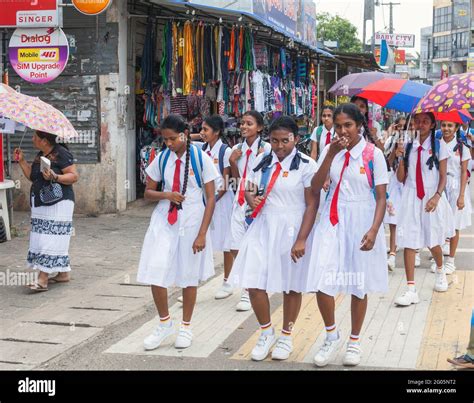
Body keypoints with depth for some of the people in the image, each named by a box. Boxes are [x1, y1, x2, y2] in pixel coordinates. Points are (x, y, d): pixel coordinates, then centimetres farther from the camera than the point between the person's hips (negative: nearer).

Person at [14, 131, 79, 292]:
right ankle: (64, 273, 20)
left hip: (58, 204, -8)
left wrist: (55, 177, -27)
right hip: (40, 203, 9)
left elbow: (74, 176, -14)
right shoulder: (39, 155, 15)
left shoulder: (61, 154, -11)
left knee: (51, 240, -10)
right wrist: (22, 161, 9)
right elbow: (32, 177, 19)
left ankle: (42, 279, -14)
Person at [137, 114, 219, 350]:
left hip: (192, 223, -2)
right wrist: (166, 195, -13)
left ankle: (185, 328, 27)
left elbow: (211, 198, -8)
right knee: (155, 274, -6)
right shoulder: (161, 159, 1)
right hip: (164, 223, 2)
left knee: (189, 277, 9)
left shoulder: (201, 159, -8)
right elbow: (148, 192, 9)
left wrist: (202, 234, -14)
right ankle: (165, 324, 17)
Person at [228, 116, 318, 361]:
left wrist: (301, 240, -17)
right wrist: (251, 199, -8)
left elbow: (312, 205, -10)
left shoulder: (306, 165, -7)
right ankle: (267, 333, 22)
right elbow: (249, 189, 18)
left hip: (292, 231, -4)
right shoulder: (262, 161, 7)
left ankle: (286, 337, 27)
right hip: (262, 228, 4)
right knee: (253, 283, -1)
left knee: (291, 286, 7)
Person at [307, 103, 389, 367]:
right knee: (322, 282, -7)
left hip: (361, 221, -2)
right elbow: (315, 188, -7)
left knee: (359, 285, 9)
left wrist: (373, 230, -18)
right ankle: (332, 336, 17)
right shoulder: (331, 151, 3)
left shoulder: (373, 154, -6)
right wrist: (331, 155, -15)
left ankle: (355, 341, 28)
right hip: (333, 221, 2)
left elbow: (381, 197, -6)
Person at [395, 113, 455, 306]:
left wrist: (436, 197, -16)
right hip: (411, 197, 2)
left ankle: (440, 272, 43)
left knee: (433, 242, 9)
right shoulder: (408, 145, 5)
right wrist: (401, 157, -10)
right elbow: (401, 178, 5)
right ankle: (411, 290, -2)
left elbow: (443, 176, -2)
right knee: (408, 242, -5)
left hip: (431, 197, -2)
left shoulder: (439, 145, -1)